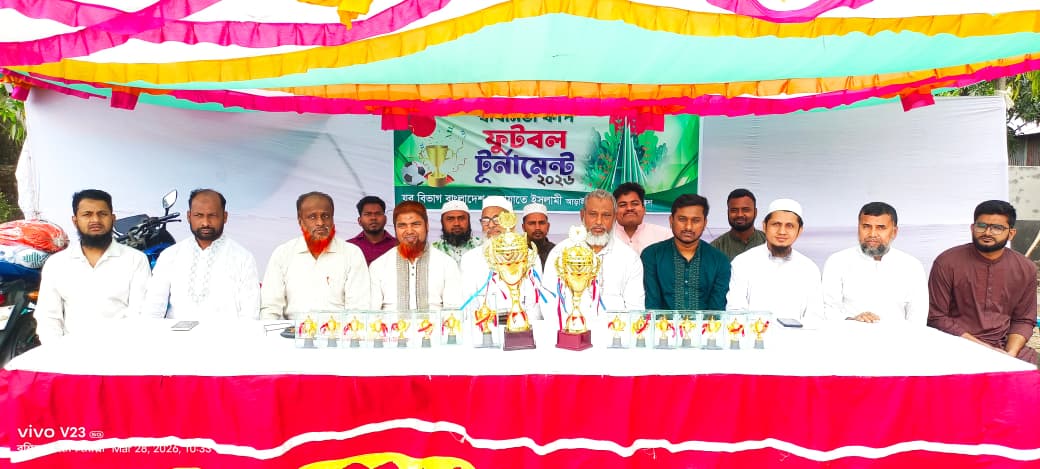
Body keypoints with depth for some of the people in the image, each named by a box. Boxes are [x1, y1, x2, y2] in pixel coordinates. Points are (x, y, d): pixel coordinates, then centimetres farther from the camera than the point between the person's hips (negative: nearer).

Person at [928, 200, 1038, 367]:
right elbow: (936, 317, -7)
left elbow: (1023, 320, 11)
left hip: (1005, 348, 4)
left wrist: (1010, 354, -8)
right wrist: (982, 348, -13)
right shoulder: (947, 263, -7)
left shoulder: (1026, 269, 5)